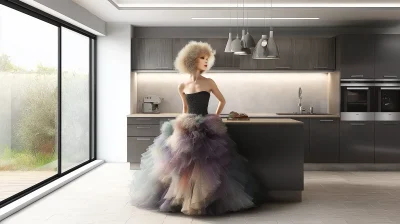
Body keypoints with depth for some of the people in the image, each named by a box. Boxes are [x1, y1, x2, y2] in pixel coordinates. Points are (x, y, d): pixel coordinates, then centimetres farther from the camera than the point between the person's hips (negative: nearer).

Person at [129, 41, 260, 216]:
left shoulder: (209, 83, 1)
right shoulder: (182, 86, 6)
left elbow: (222, 100, 14)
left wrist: (214, 118, 9)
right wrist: (182, 121, 13)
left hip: (206, 128, -2)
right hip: (186, 129, 2)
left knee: (205, 166, -7)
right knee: (181, 165, -2)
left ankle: (202, 201, 7)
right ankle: (178, 199, 14)